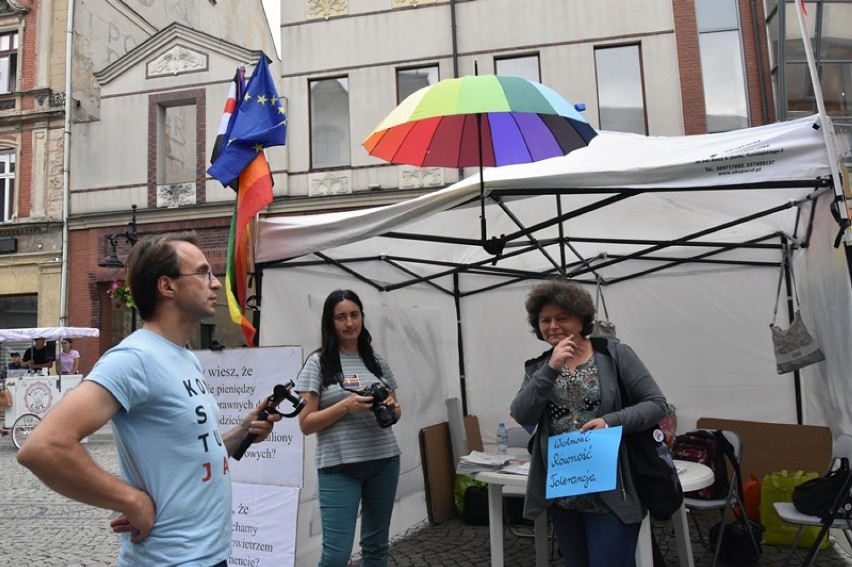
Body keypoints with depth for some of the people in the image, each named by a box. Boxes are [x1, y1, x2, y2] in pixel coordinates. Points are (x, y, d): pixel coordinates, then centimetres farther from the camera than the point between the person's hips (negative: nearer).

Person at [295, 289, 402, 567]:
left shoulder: (376, 360, 7)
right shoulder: (318, 362, -4)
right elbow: (306, 424, -6)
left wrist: (391, 407, -8)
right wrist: (346, 405, -19)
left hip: (384, 461, 4)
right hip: (339, 466, -4)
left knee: (376, 544, 15)